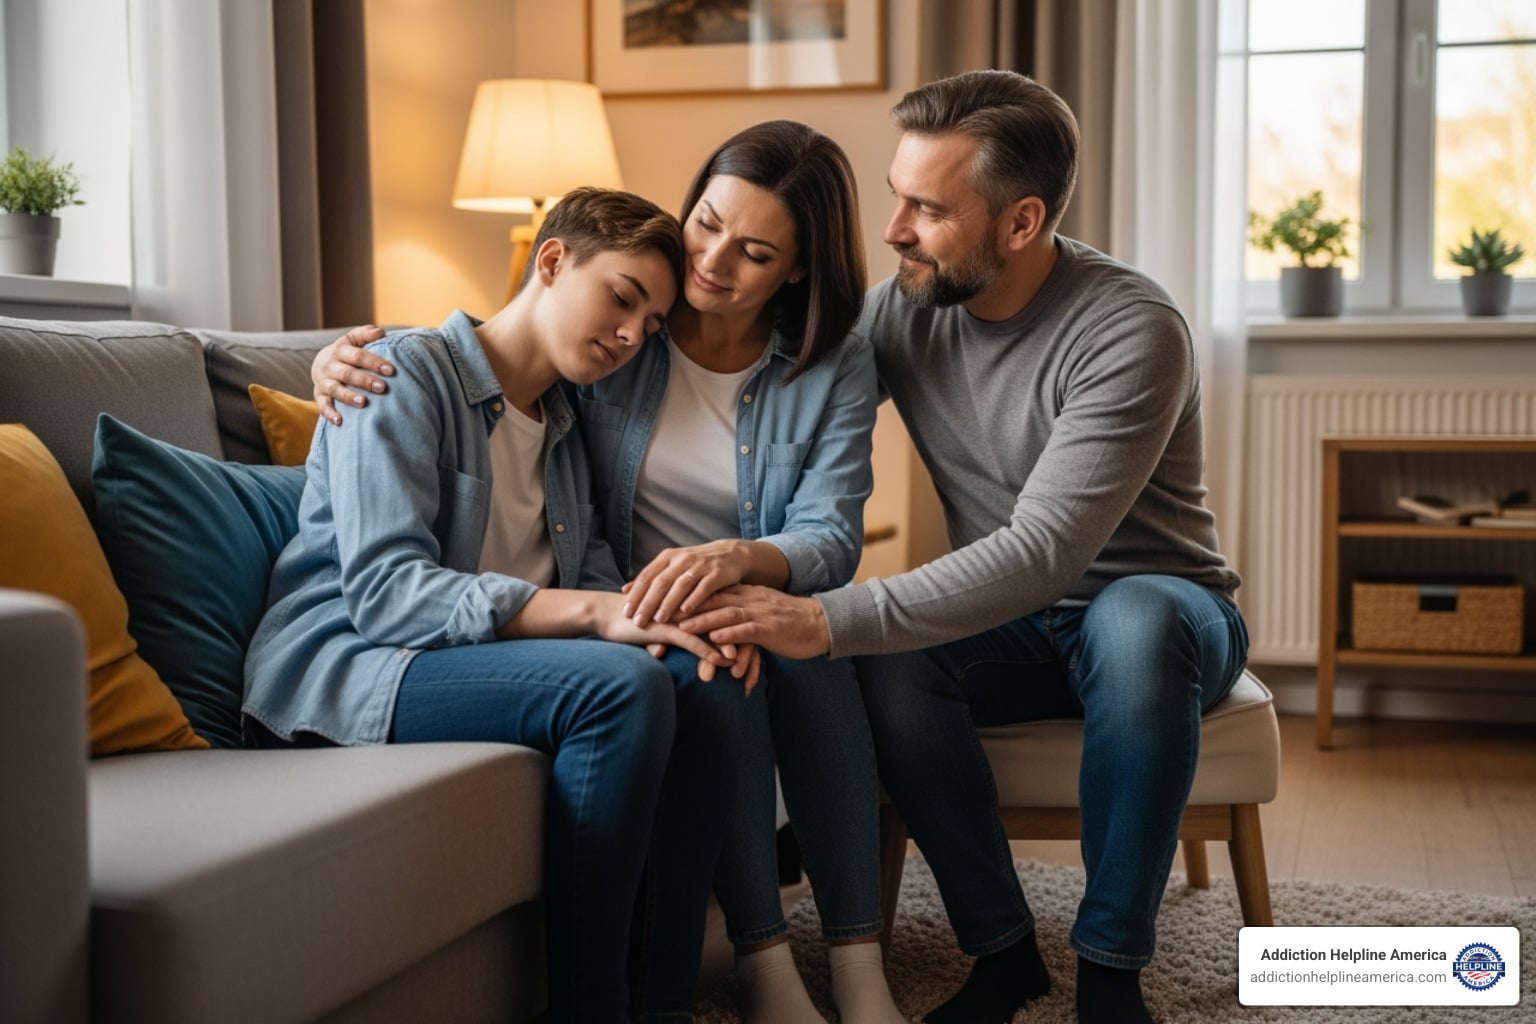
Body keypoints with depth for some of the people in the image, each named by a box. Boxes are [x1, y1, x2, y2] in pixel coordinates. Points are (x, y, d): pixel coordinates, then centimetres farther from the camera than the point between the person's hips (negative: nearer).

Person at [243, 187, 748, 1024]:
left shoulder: (562, 429, 19)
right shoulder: (409, 373, -7)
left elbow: (595, 578, 10)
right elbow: (385, 591, -20)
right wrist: (594, 613, -29)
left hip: (484, 659, 8)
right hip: (340, 668, -7)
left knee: (706, 679, -15)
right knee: (621, 685, -29)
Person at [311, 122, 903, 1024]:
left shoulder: (838, 369, -2)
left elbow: (831, 539, -13)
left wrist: (740, 559, -36)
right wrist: (351, 358, -13)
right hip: (620, 616, -1)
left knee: (800, 636, -33)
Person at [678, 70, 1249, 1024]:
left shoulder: (1134, 330, -25)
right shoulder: (904, 308, -7)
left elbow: (1044, 551, -33)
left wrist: (830, 620, -42)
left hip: (1164, 613, -4)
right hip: (1012, 627, 4)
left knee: (1135, 619, -39)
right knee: (888, 658, -29)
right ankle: (1003, 947, -12)